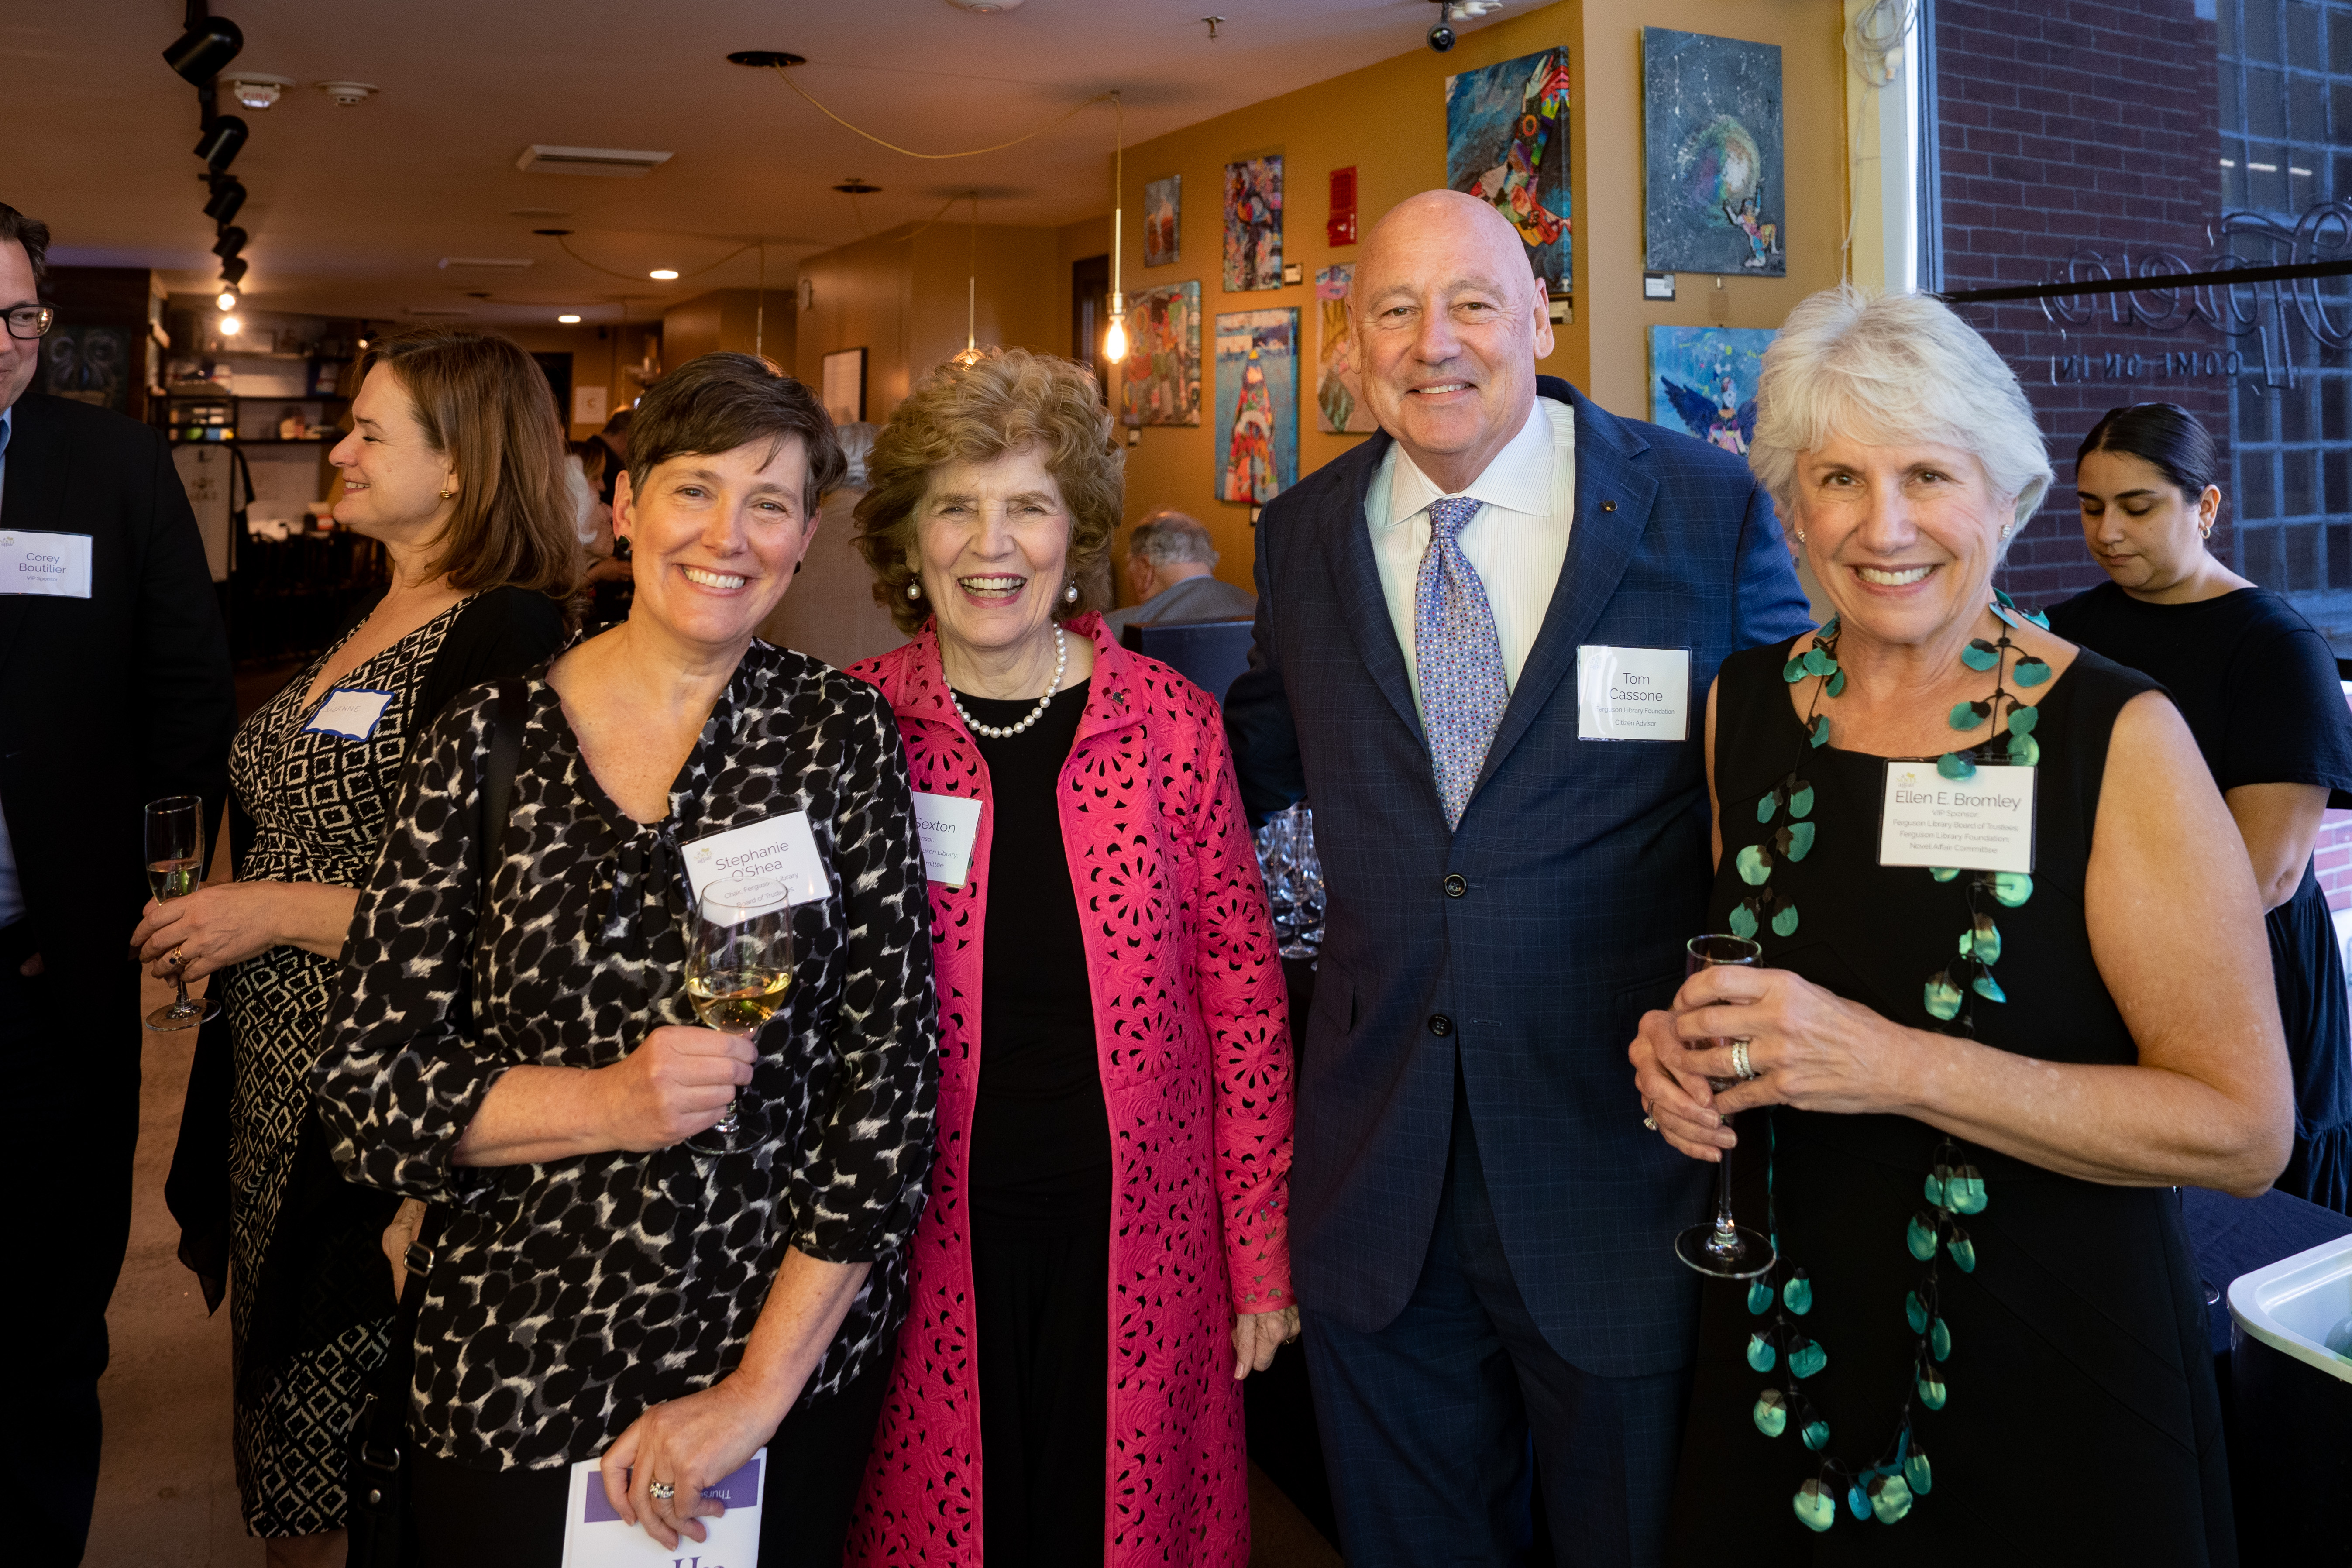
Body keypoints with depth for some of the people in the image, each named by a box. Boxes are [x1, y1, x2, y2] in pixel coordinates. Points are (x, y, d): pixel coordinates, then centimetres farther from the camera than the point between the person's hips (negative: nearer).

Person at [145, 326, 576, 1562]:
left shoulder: (504, 640, -18)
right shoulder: (369, 621, 11)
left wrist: (279, 912, -17)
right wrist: (216, 915, 11)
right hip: (275, 1065, 9)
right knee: (279, 1370, 20)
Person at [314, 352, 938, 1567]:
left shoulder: (841, 734, -5)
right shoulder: (487, 744, -4)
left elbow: (892, 1073, -8)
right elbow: (366, 1081, -3)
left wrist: (764, 1380, -11)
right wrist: (608, 1101, -19)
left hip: (798, 1354, 0)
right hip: (520, 1368, 0)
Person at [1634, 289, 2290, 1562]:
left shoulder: (2117, 738, -14)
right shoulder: (1743, 708, -2)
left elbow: (2242, 1128, -17)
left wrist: (1896, 1064, -26)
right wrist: (1682, 1047, -8)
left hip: (2051, 1382, -3)